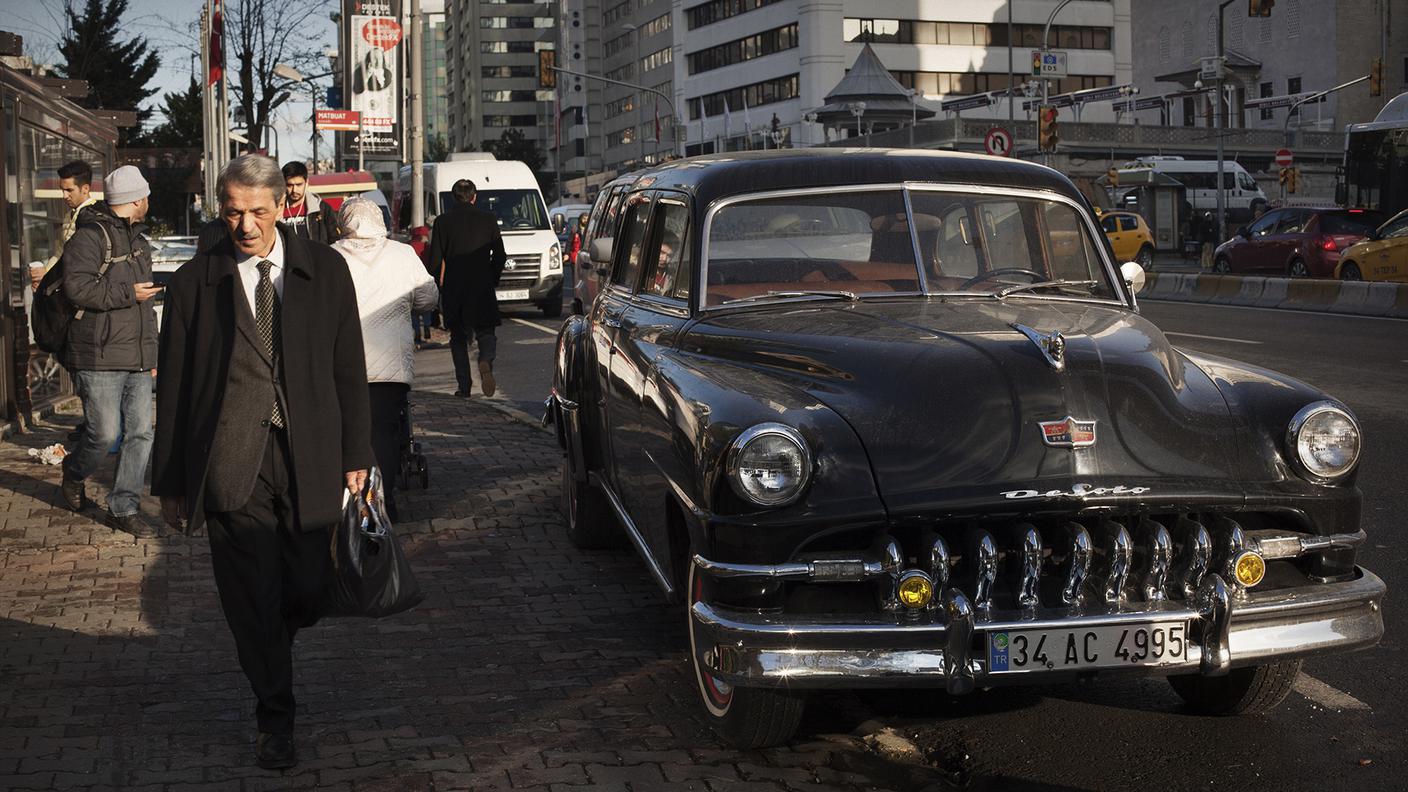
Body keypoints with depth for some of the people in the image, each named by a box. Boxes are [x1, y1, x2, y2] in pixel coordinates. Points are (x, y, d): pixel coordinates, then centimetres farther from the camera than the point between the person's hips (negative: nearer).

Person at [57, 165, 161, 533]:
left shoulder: (137, 240, 20)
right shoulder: (89, 237, -8)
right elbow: (77, 286, -22)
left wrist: (151, 349, 27)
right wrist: (128, 294, -16)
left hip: (137, 358, 8)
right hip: (99, 357, -8)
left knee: (140, 433, 2)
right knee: (104, 433, -6)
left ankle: (123, 506, 11)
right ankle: (75, 473, 25)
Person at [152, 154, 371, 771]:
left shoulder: (326, 270, 4)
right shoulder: (193, 282, 2)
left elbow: (349, 368, 8)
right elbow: (173, 387, 4)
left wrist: (355, 456, 5)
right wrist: (172, 482, 3)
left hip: (309, 463, 1)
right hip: (231, 464, -1)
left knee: (305, 594, 7)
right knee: (252, 601, 2)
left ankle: (273, 655, 42)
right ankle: (275, 720, 19)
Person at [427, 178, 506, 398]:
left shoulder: (442, 222, -1)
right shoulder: (488, 220, 1)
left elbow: (435, 259, -1)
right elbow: (500, 255, 1)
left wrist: (438, 288, 11)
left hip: (453, 289, 0)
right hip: (482, 287, 0)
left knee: (458, 337, 10)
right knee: (486, 331, 9)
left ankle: (464, 386, 6)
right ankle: (486, 361, -23)